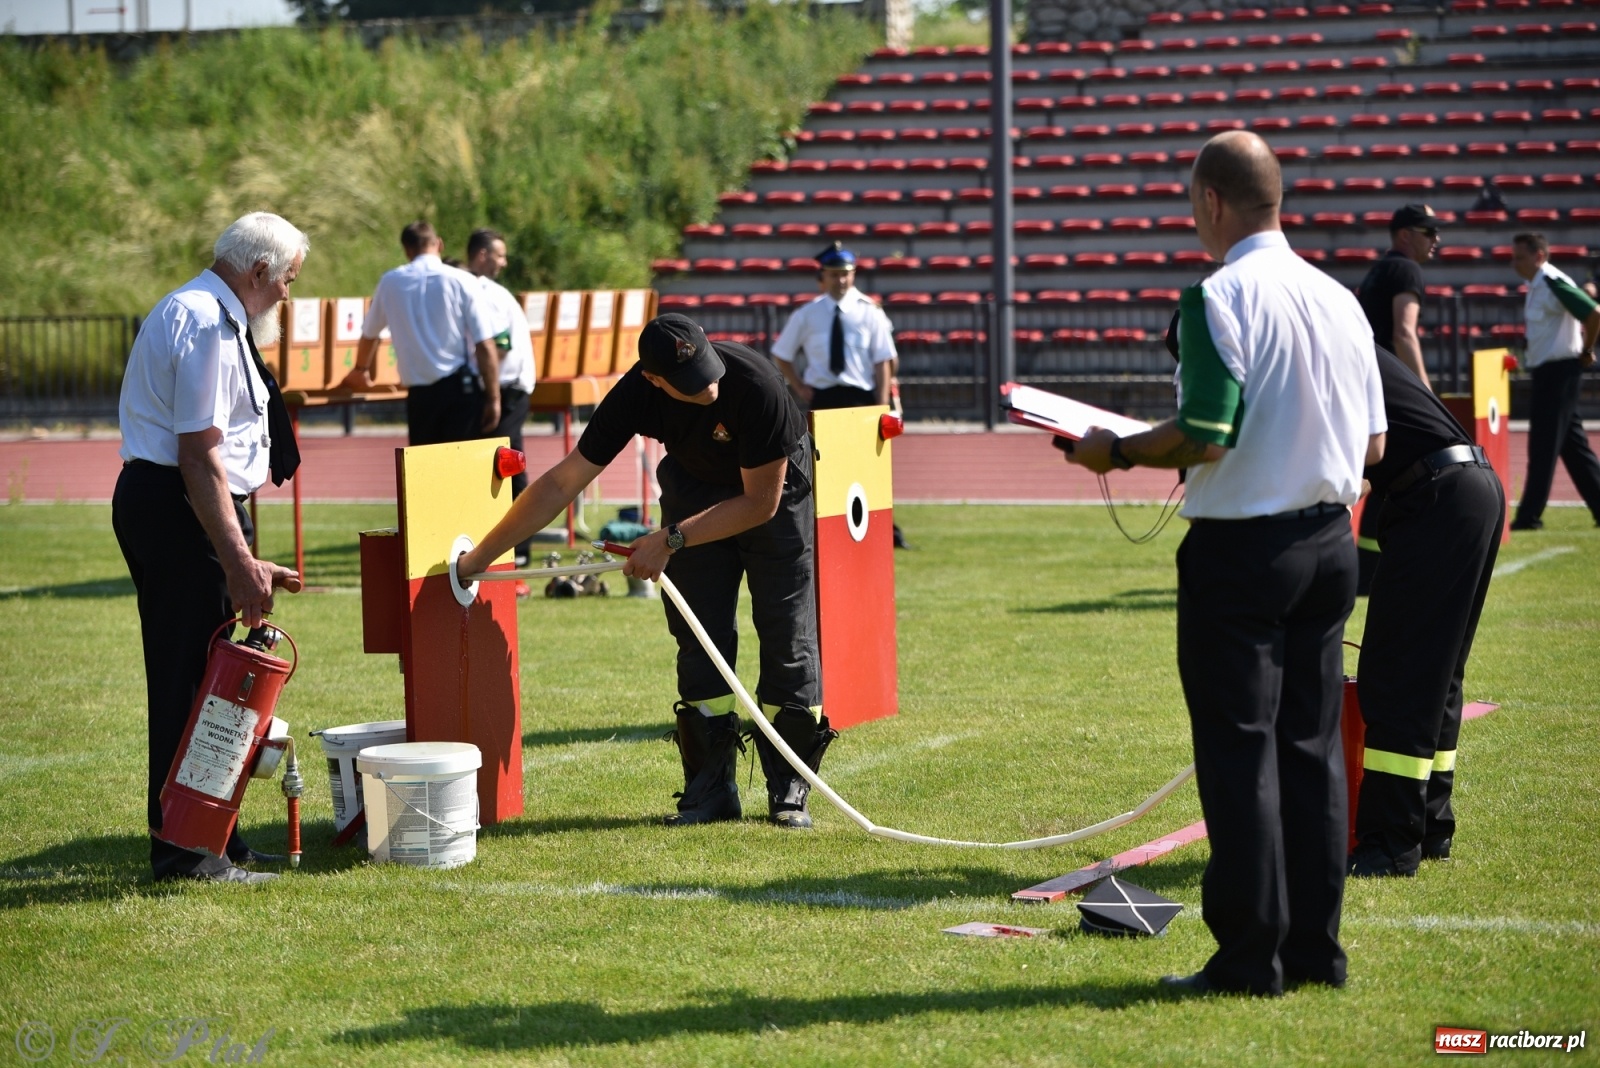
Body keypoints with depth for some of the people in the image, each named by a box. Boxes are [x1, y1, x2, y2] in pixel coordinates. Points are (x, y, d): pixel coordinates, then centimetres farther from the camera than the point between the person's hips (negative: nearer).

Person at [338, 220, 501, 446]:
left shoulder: (390, 283, 7)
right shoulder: (461, 281, -3)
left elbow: (369, 335, 24)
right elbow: (485, 347, -8)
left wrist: (361, 369, 43)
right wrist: (493, 398, -3)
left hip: (420, 394, 2)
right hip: (461, 387, -2)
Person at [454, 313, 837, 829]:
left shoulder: (754, 383, -38)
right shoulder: (637, 393, -28)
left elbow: (761, 502, -26)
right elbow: (562, 482, -21)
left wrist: (670, 540, -27)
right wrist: (478, 557, -19)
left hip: (774, 490, -2)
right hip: (695, 488, 3)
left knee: (789, 640, -6)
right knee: (701, 637, -4)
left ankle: (788, 790, 3)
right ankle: (711, 787, 5)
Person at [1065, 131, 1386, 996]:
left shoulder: (1220, 298, -14)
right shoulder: (1339, 299, 7)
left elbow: (1202, 439, -21)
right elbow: (1371, 445, 11)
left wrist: (1115, 452, -5)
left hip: (1241, 549, -7)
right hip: (1329, 540, 7)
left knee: (1239, 749, 0)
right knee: (1312, 744, 12)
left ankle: (1251, 956, 3)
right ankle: (1316, 947, 16)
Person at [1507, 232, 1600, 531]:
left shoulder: (1553, 283, -17)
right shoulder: (1537, 285, 13)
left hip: (1558, 370, -10)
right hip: (1547, 371, 10)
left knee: (1543, 445, -7)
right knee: (1573, 445, 12)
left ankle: (1529, 516, -5)